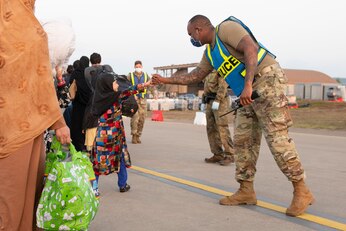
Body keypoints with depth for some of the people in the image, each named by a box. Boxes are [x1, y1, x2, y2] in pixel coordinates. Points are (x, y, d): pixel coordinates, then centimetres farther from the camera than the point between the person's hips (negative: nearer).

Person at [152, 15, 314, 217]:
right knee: (243, 140, 6)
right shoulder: (210, 52, 19)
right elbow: (196, 75, 28)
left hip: (267, 79, -10)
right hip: (249, 92, 10)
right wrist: (166, 80, 26)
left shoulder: (226, 28, -9)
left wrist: (247, 86, -31)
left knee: (277, 138, -14)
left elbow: (251, 49, -23)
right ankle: (246, 191, 13)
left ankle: (301, 191, -5)